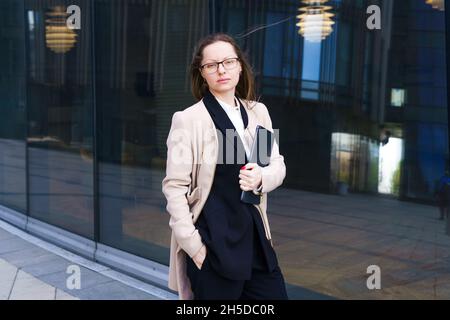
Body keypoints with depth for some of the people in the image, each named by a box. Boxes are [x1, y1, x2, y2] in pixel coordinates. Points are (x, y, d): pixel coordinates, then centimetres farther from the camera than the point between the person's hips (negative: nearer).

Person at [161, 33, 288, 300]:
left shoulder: (258, 112, 6)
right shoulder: (188, 120, -10)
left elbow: (278, 166, 10)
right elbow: (174, 187, -10)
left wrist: (261, 177, -12)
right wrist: (193, 246, -12)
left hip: (255, 236, 5)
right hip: (213, 244, -5)